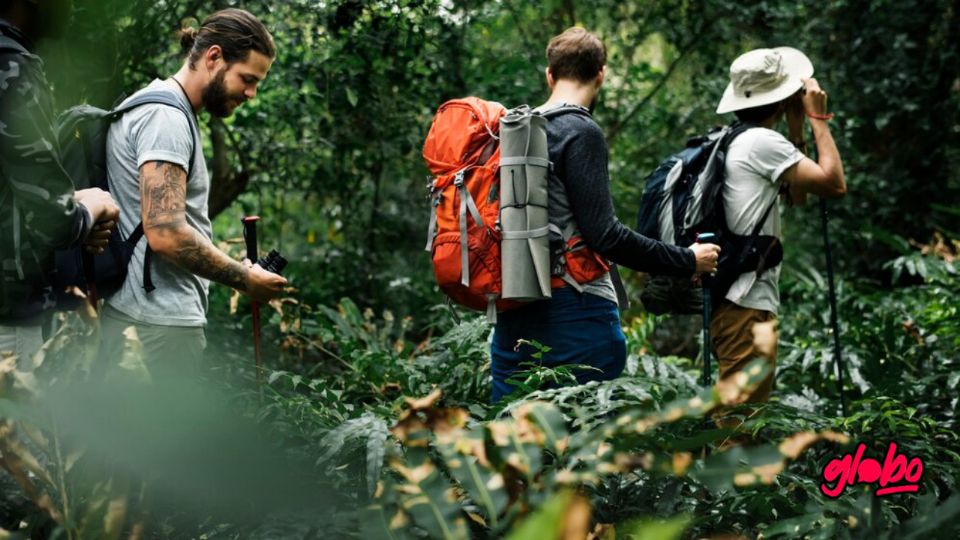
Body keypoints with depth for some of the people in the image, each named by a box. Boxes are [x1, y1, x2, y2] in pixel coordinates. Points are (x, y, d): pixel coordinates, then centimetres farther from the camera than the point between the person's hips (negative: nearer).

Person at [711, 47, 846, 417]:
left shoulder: (735, 142, 17)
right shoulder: (761, 141, -12)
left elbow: (797, 194, 24)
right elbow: (834, 184, -14)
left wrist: (796, 126, 18)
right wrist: (818, 117, -3)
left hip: (734, 300, 10)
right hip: (747, 304, -10)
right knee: (741, 424, -9)